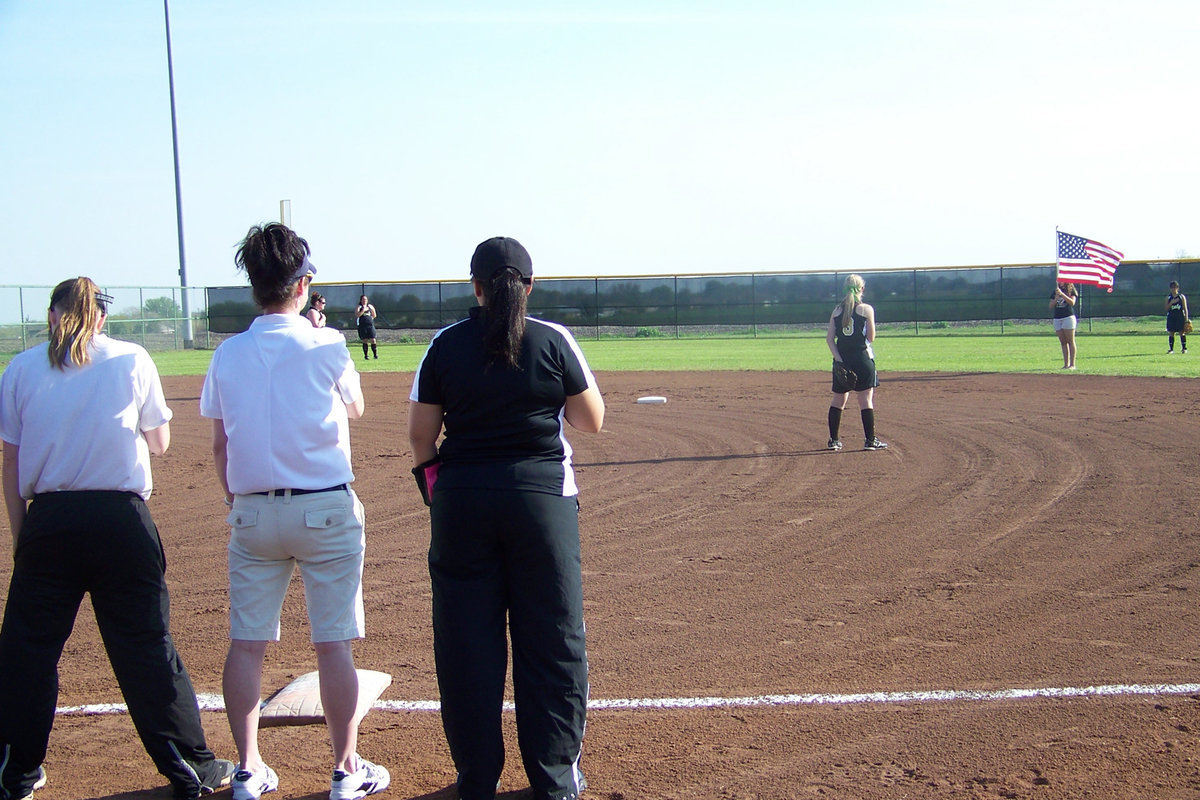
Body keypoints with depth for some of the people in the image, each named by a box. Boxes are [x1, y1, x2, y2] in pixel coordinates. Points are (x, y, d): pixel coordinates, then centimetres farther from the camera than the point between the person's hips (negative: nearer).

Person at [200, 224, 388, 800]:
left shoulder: (228, 355, 1)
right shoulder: (326, 346, -8)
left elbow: (220, 444, 6)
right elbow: (355, 408, 11)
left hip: (252, 512, 3)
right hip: (325, 509, -3)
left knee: (247, 644, 9)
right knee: (333, 644, 4)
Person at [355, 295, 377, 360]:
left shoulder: (370, 306, 14)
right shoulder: (359, 307, 5)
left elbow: (374, 316, 19)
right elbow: (357, 315, -12)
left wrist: (372, 310, 7)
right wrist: (363, 310, -16)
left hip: (370, 325, 2)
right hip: (362, 326, -2)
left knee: (373, 340, -6)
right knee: (365, 341, -1)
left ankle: (375, 354, -2)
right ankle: (365, 355, 7)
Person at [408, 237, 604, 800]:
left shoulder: (445, 346, -1)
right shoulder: (555, 341, -4)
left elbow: (420, 437, 1)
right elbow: (592, 420, 2)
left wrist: (435, 487, 15)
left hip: (462, 499, 1)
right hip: (542, 495, -1)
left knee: (467, 642, 10)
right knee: (551, 639, 8)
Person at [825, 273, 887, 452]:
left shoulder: (837, 311, 7)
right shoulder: (866, 309, -5)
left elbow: (829, 338, 0)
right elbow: (871, 337, -4)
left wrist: (838, 358, -5)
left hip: (842, 360, 4)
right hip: (862, 358, -4)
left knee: (838, 399, 12)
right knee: (866, 400, 1)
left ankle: (833, 440, 14)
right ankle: (870, 440, 1)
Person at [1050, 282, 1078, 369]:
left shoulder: (1071, 291, 2)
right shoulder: (1056, 291, 16)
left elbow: (1072, 302, -15)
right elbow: (1051, 305, 11)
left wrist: (1062, 294, -21)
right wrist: (1056, 298, -8)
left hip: (1068, 317, -5)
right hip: (1057, 318, 5)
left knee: (1070, 342, -6)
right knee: (1063, 343, 5)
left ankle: (1072, 364, -7)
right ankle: (1066, 364, 7)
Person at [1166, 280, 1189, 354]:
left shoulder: (1182, 296, 3)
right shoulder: (1168, 297, 8)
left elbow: (1185, 308, 2)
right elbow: (1167, 308, 3)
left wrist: (1186, 319, -4)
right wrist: (1171, 302, -14)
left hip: (1180, 317, -2)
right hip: (1171, 317, 2)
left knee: (1182, 333, -2)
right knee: (1171, 333, 1)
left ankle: (1184, 348, 6)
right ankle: (1171, 349, 7)